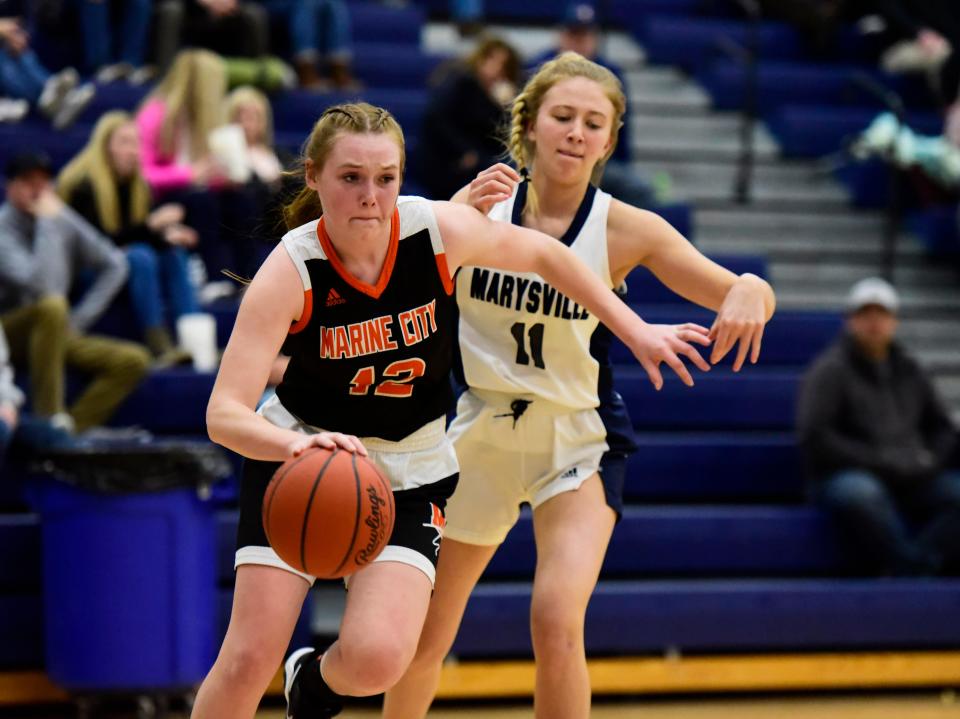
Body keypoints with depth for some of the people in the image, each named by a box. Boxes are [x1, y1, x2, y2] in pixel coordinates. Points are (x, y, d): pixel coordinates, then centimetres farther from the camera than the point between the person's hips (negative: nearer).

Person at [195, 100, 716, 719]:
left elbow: (543, 255, 3)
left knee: (378, 658, -18)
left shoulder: (443, 231, -18)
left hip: (411, 470, 1)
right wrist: (295, 445, -52)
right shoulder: (290, 271, -24)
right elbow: (225, 413, -32)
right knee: (249, 659, -10)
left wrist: (637, 333, 6)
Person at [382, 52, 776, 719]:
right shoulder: (479, 203, -8)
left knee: (557, 625, -24)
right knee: (423, 641, 12)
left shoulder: (625, 229, -12)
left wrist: (749, 292, -39)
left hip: (578, 443, -2)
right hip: (482, 431, 2)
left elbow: (743, 296, -15)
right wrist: (459, 216, -33)